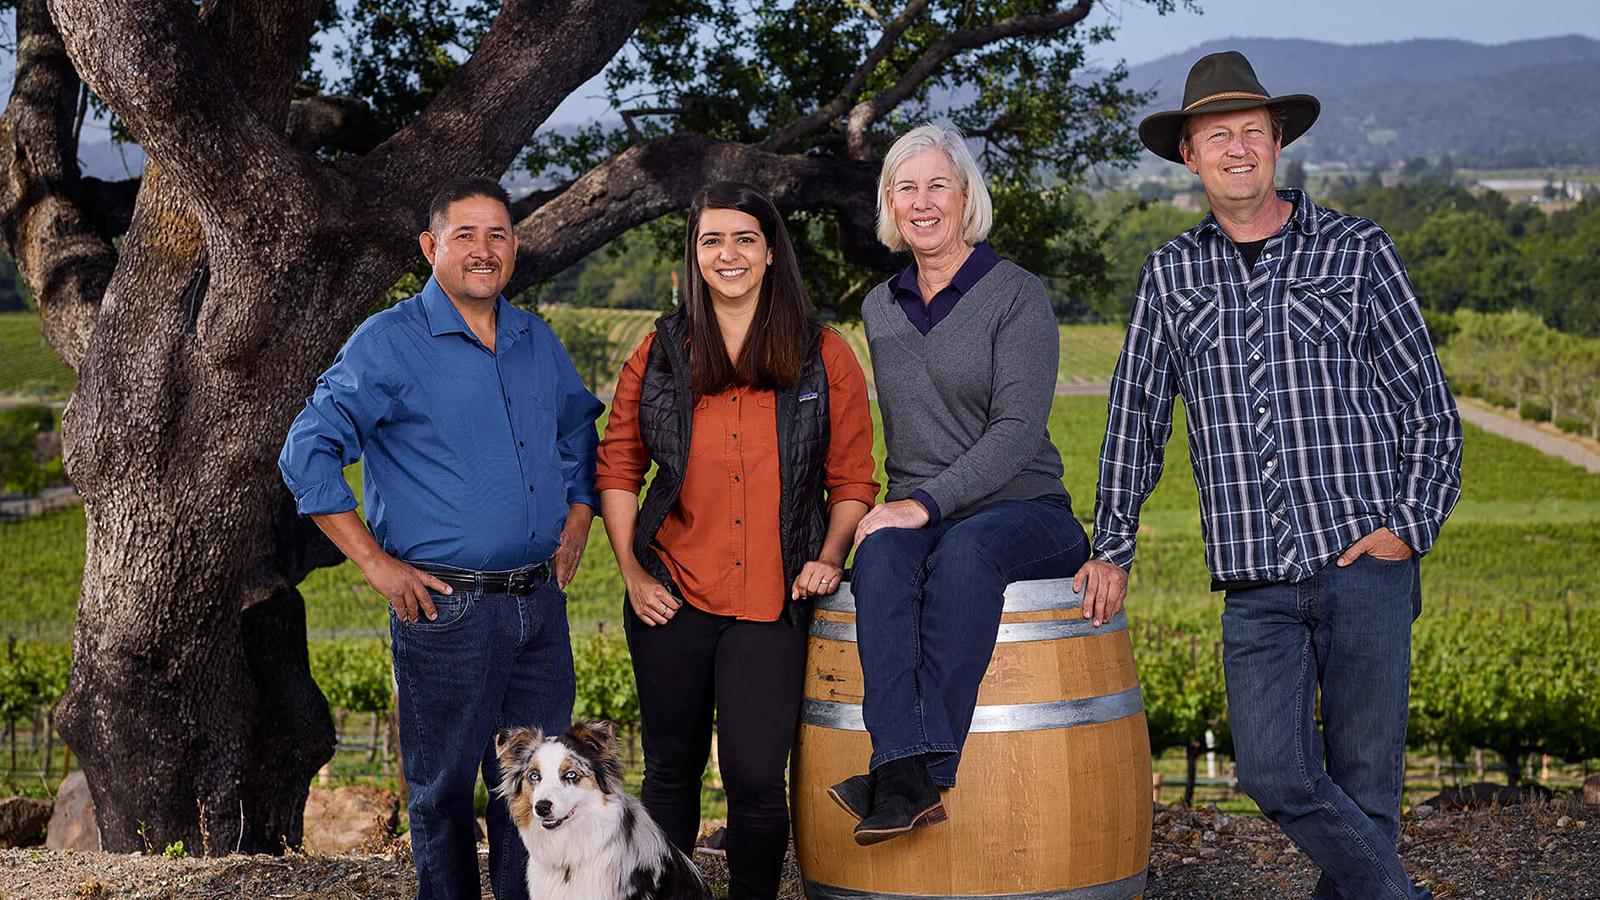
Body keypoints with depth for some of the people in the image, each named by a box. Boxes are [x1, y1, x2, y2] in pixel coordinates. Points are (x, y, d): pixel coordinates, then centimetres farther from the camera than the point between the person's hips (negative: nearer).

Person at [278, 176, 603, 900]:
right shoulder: (387, 343, -7)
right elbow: (308, 455, -10)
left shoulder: (539, 343, 11)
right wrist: (376, 564, -12)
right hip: (444, 609, -5)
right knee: (443, 787, 6)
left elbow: (582, 434, 26)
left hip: (540, 603, 5)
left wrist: (575, 530, 13)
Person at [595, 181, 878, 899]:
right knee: (671, 772, 11)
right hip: (673, 596, 1)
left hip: (773, 601, -1)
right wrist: (631, 571, 2)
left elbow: (853, 478, 8)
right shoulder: (660, 354, 6)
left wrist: (828, 559, -6)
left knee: (756, 777, -5)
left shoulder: (824, 357, 3)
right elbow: (617, 468, 11)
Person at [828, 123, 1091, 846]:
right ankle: (904, 774, -47)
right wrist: (902, 505, 6)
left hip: (1023, 511, -3)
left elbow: (1019, 427, -12)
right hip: (917, 512, 3)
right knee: (881, 555, -32)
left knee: (964, 549, -38)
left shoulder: (1017, 295, -2)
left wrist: (930, 502, -21)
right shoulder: (880, 308, 15)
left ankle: (926, 768, -42)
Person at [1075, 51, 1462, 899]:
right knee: (1273, 771, -7)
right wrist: (1111, 549, 13)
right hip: (1255, 579, 2)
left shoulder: (1357, 250, 4)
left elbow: (1430, 405, 5)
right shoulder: (1171, 274, 10)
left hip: (1363, 557, -2)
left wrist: (1409, 526, -6)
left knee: (1362, 777, 2)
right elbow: (1136, 416, 15)